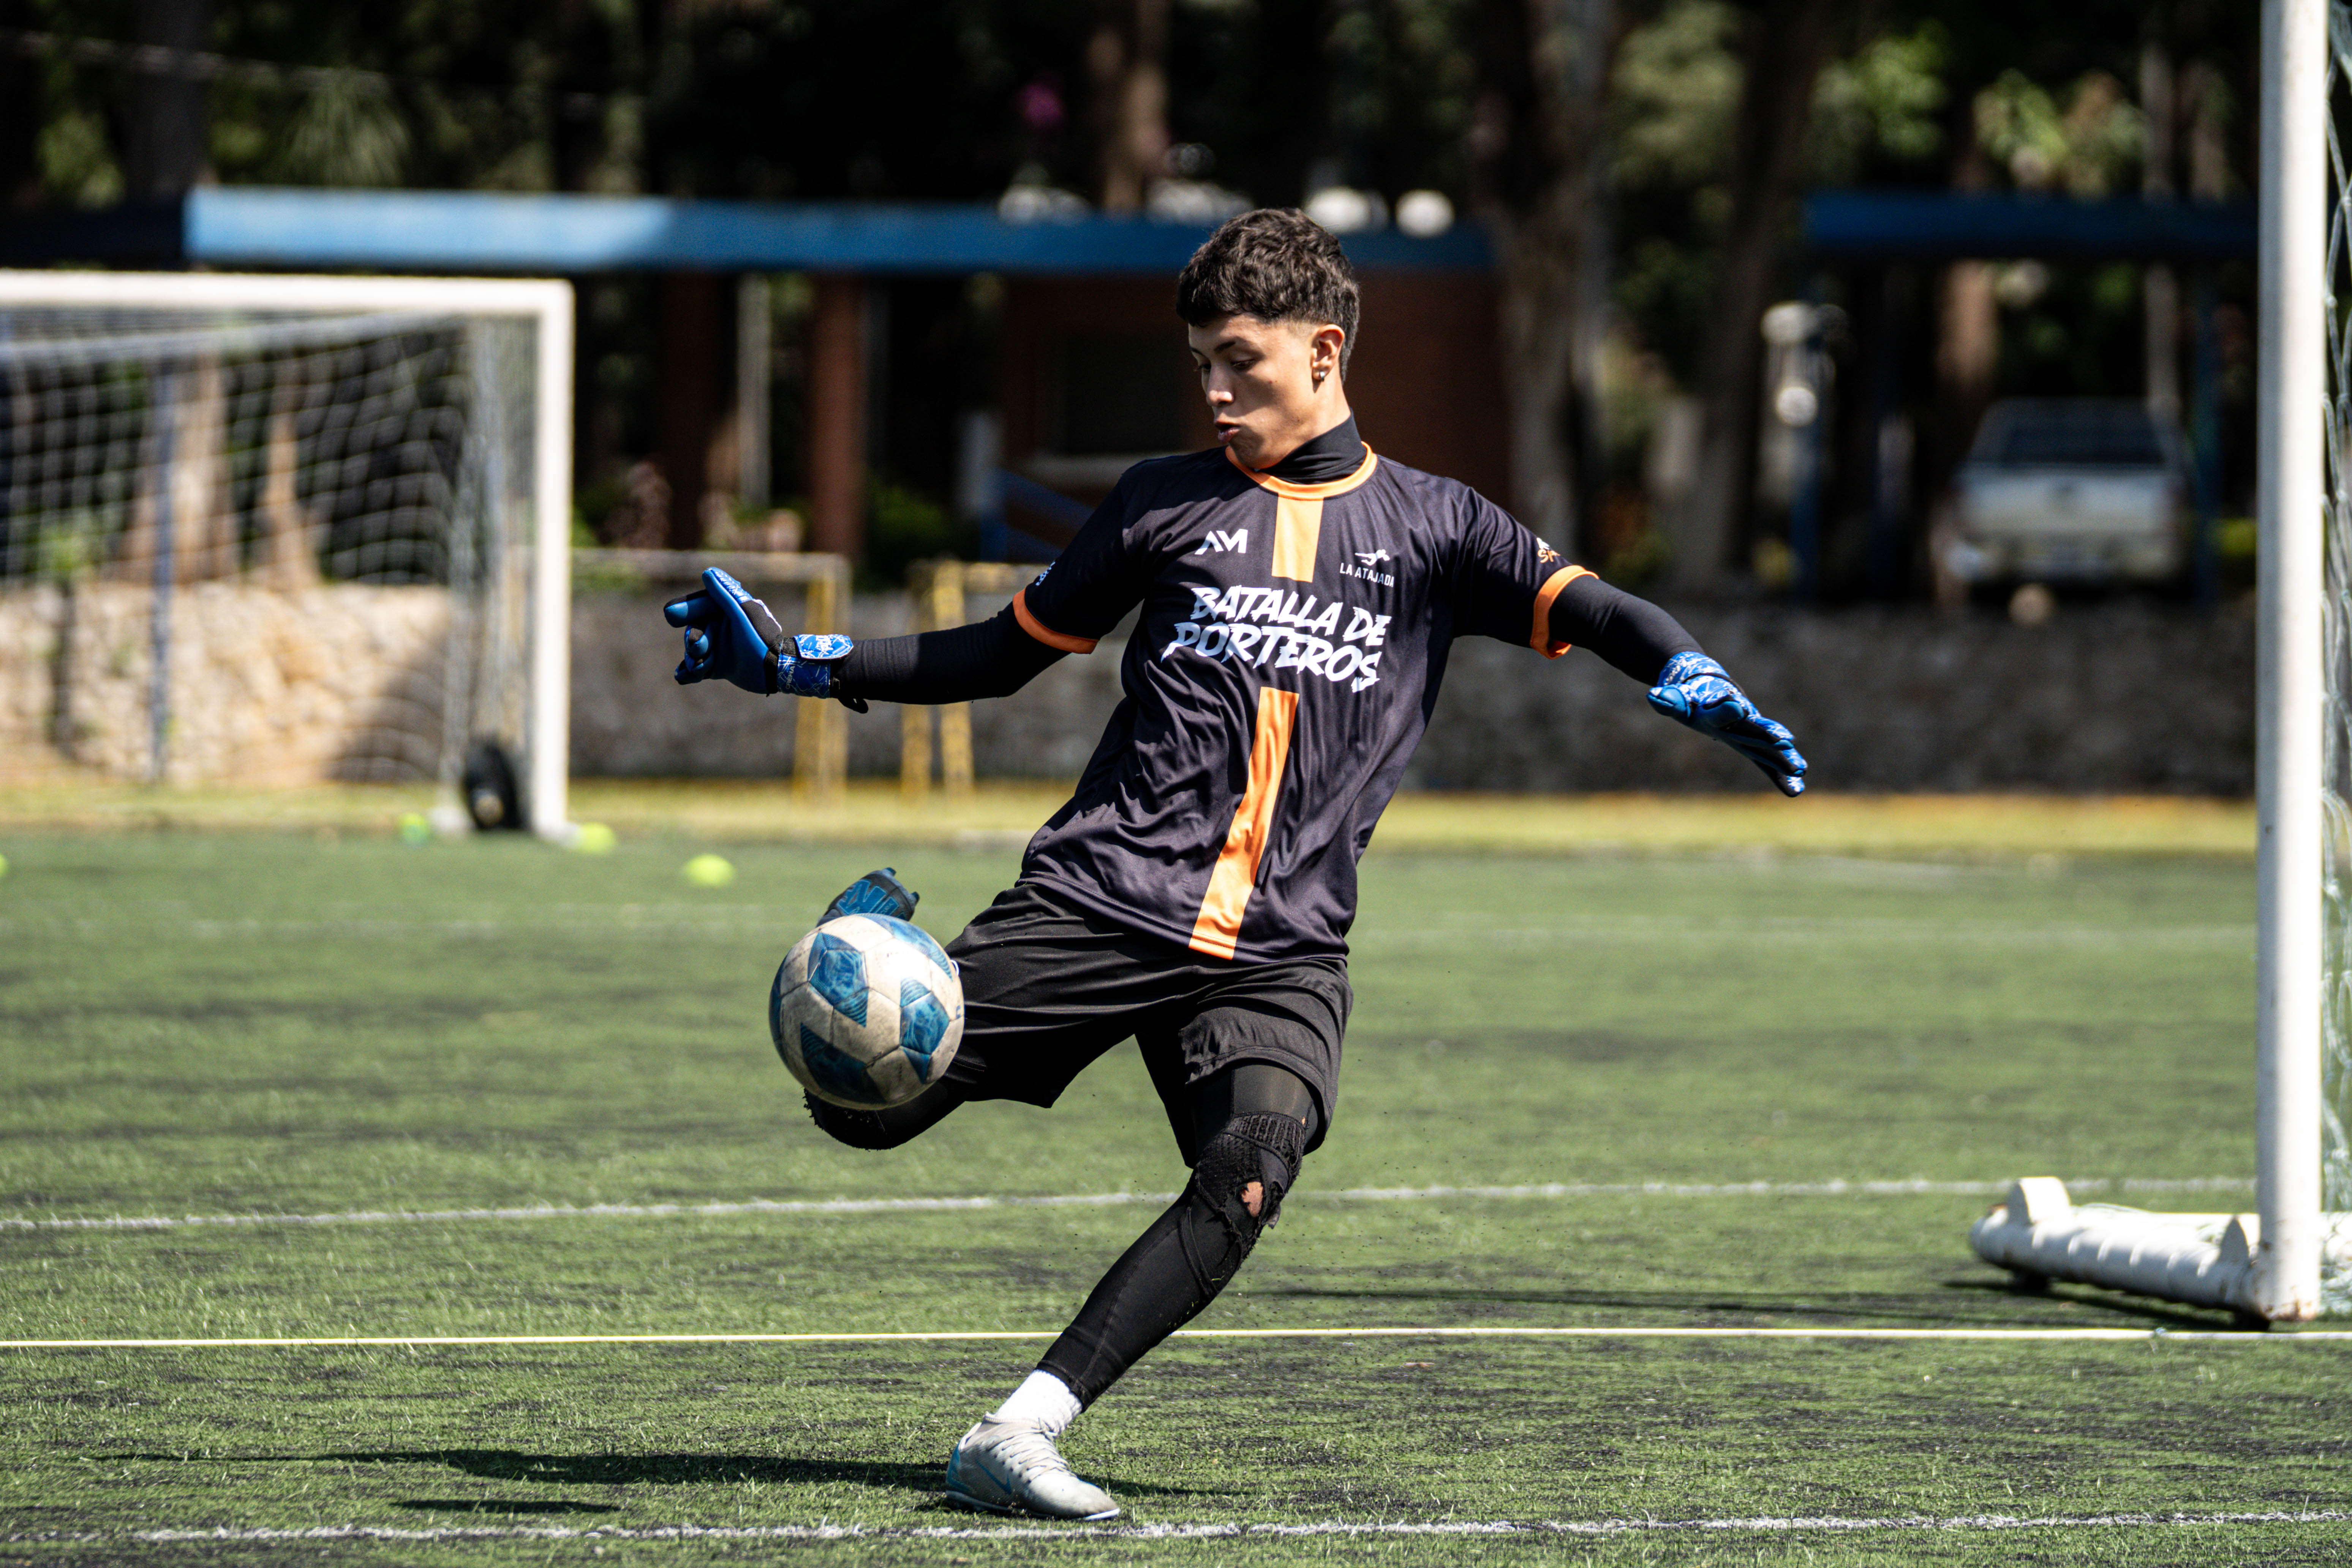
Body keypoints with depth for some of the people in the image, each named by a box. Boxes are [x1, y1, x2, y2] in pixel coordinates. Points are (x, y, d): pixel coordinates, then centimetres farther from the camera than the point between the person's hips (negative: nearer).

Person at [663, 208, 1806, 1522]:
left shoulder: (1427, 526, 11)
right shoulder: (1165, 504, 12)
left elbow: (1584, 610, 2)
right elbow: (1007, 654, 18)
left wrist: (1689, 678, -20)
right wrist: (802, 663, 10)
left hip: (1284, 949, 0)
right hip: (1102, 901, 0)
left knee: (1250, 1174, -28)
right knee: (867, 1104, -11)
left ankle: (1021, 1435, -27)